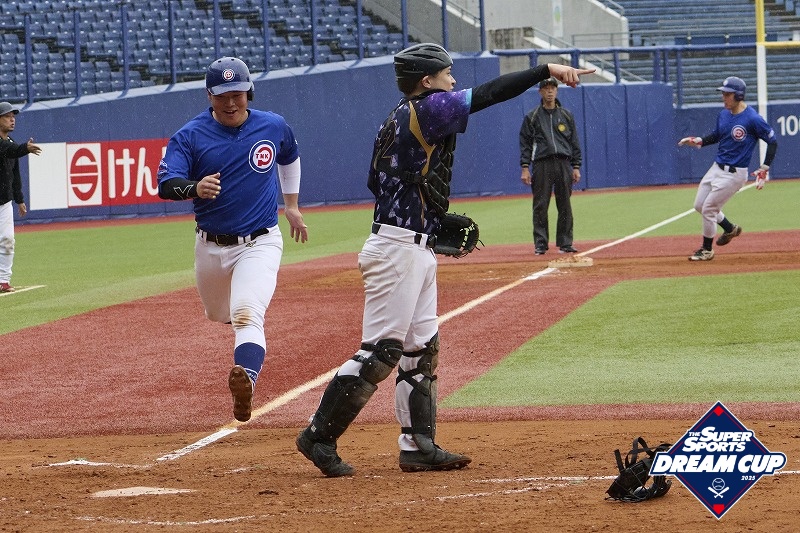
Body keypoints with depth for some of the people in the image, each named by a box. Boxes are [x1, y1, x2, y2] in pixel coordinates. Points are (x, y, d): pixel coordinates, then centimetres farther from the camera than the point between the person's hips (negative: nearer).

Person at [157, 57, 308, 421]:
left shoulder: (273, 127, -3)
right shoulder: (190, 136, -10)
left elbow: (289, 158, 22)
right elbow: (165, 185, -25)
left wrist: (292, 205, 23)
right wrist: (194, 188, -46)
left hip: (259, 244, -2)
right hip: (210, 246, 2)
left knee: (246, 314, -26)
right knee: (218, 315, 24)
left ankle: (245, 382, -47)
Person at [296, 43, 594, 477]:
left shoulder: (398, 120, 15)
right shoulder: (426, 110, -12)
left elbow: (376, 182, 18)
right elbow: (489, 94, -18)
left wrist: (440, 223, 16)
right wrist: (547, 70, -16)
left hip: (415, 252, 10)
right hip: (398, 250, -10)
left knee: (421, 348, 11)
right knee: (381, 351, -10)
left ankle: (419, 446, 13)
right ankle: (319, 436, -6)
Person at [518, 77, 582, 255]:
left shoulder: (566, 116, 14)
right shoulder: (532, 117, 8)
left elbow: (574, 143, 14)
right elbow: (525, 144, 5)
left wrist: (576, 167, 6)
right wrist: (525, 168, -4)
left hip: (564, 164, 2)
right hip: (541, 165, -2)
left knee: (565, 206, 1)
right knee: (540, 206, -4)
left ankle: (565, 243, 7)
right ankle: (540, 244, 0)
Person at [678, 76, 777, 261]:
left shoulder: (753, 119, -19)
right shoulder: (723, 114, 4)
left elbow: (772, 142, -12)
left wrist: (764, 169, -17)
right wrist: (699, 141, 2)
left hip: (734, 174, -8)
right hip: (716, 168, 8)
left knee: (708, 209, -5)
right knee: (699, 206, 15)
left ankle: (707, 250, 15)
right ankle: (730, 229, 37)